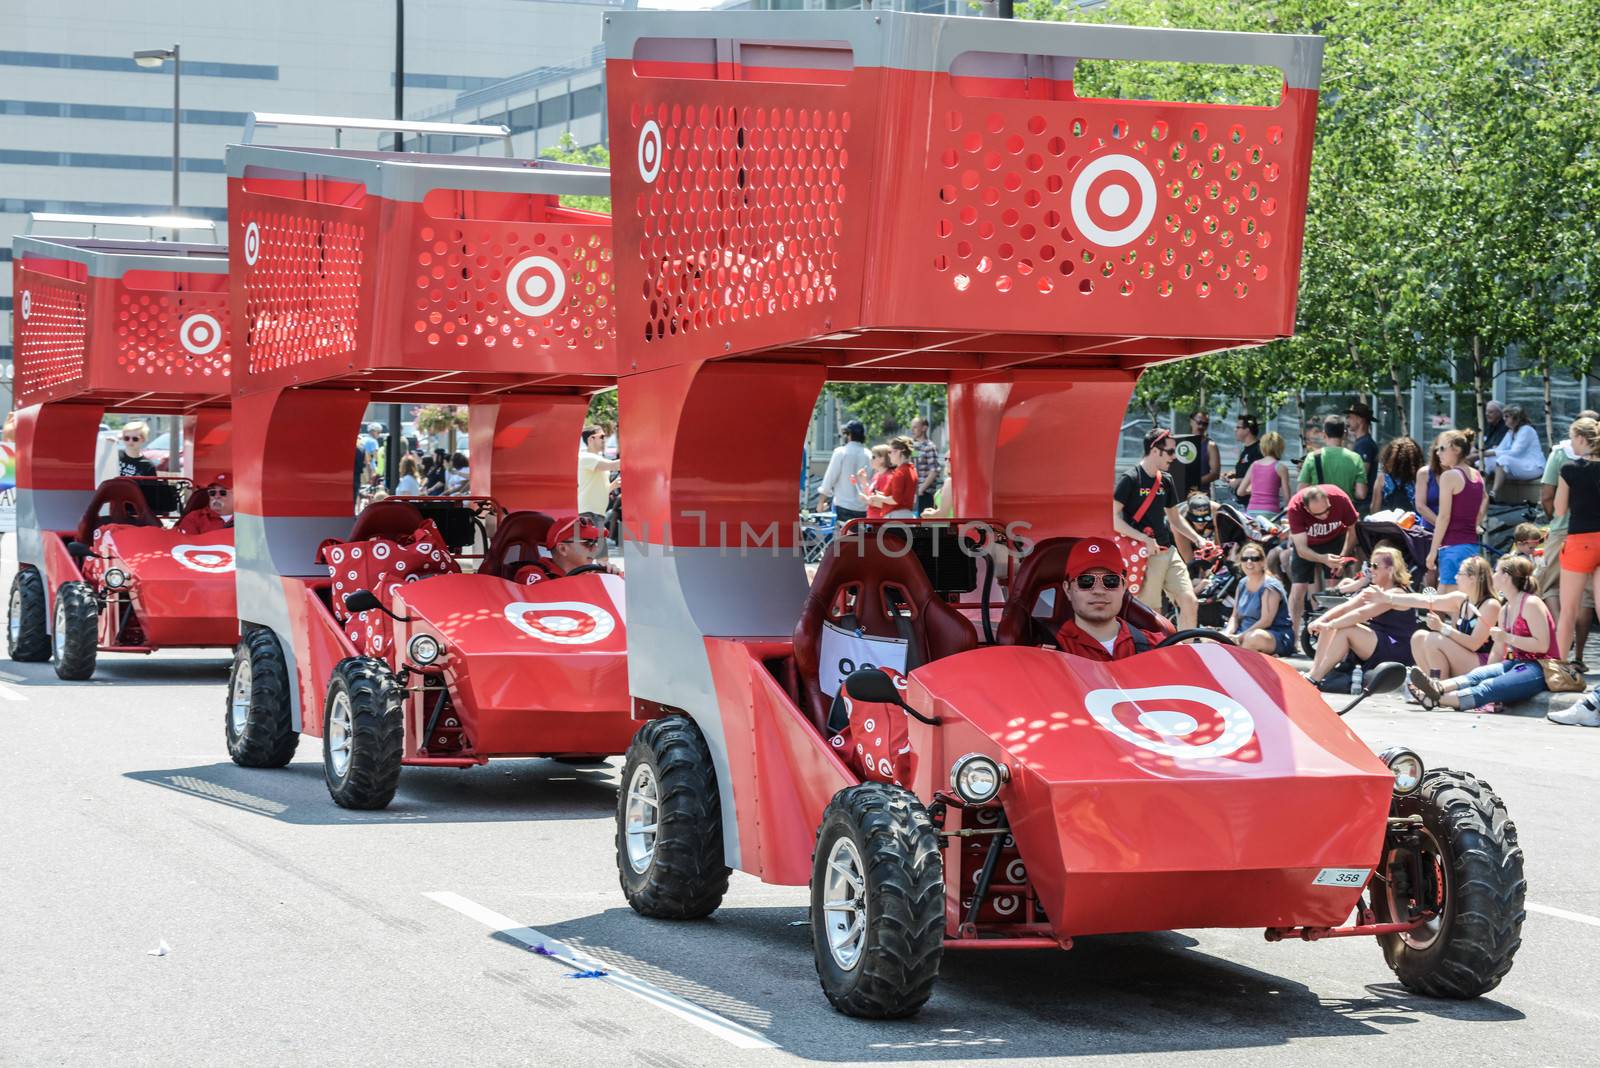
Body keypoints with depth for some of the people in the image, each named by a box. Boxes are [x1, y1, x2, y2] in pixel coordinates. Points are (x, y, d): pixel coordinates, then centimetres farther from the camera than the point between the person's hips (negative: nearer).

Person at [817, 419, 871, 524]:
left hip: (844, 505, -4)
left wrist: (821, 501, 6)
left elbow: (830, 478, -2)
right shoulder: (868, 455, 5)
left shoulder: (841, 452, -5)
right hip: (863, 508, 4)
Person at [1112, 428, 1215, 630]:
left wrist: (1198, 539, 13)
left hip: (1168, 552, 7)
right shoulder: (1130, 479, -10)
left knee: (1190, 603, -1)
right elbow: (1112, 518, -17)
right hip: (1146, 556, -7)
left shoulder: (1165, 480, 13)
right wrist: (1144, 539, -21)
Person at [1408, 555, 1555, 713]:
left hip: (1539, 669, -8)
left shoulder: (1530, 604, -8)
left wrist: (1507, 638, -17)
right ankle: (1439, 688, -42)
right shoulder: (1505, 610, 19)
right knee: (1479, 674, -18)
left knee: (1489, 688, -26)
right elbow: (1497, 652, 17)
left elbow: (1542, 645, -16)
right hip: (1517, 664, 8)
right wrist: (1487, 673, 2)